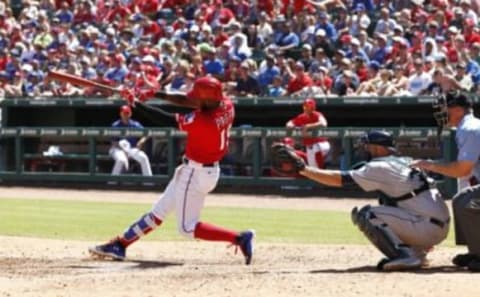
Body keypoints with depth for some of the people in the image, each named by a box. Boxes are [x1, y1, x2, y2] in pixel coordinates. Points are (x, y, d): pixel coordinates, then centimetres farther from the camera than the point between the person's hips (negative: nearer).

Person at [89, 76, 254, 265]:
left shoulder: (200, 121, -31)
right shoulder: (226, 105, -9)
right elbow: (187, 101, 1)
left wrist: (135, 103, -9)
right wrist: (155, 94, -4)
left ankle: (239, 238, -4)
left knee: (187, 228, 2)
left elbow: (164, 118, -20)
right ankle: (120, 245, 24)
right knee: (159, 211, 16)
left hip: (195, 174, -10)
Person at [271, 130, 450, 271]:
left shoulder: (380, 168, -9)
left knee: (365, 214, -9)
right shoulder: (406, 162, 17)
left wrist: (302, 168, -9)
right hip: (439, 228, 9)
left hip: (428, 228, -9)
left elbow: (340, 179, -11)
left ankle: (404, 256, -16)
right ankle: (416, 252, 13)